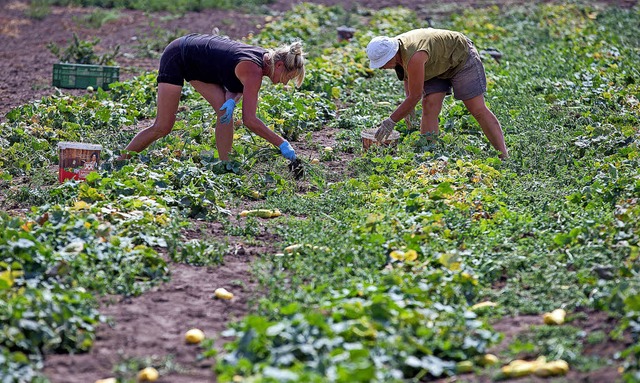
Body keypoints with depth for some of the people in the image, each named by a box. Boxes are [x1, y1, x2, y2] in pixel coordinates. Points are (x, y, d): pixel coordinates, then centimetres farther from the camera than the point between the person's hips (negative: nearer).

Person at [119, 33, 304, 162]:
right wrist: (282, 144, -28)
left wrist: (231, 100, -19)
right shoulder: (254, 71, -30)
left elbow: (239, 84, 5)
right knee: (162, 128, -6)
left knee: (225, 110, -7)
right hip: (176, 58, -8)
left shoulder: (264, 57, -5)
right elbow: (249, 120, -32)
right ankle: (120, 161, 6)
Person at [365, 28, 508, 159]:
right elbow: (408, 74, 10)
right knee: (429, 109, -9)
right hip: (437, 66, 8)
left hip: (461, 58, -8)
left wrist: (391, 121, -27)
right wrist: (408, 105, 1)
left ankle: (504, 157, -6)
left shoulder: (414, 57, -41)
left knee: (478, 110, -10)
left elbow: (415, 96, -34)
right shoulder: (391, 49, -13)